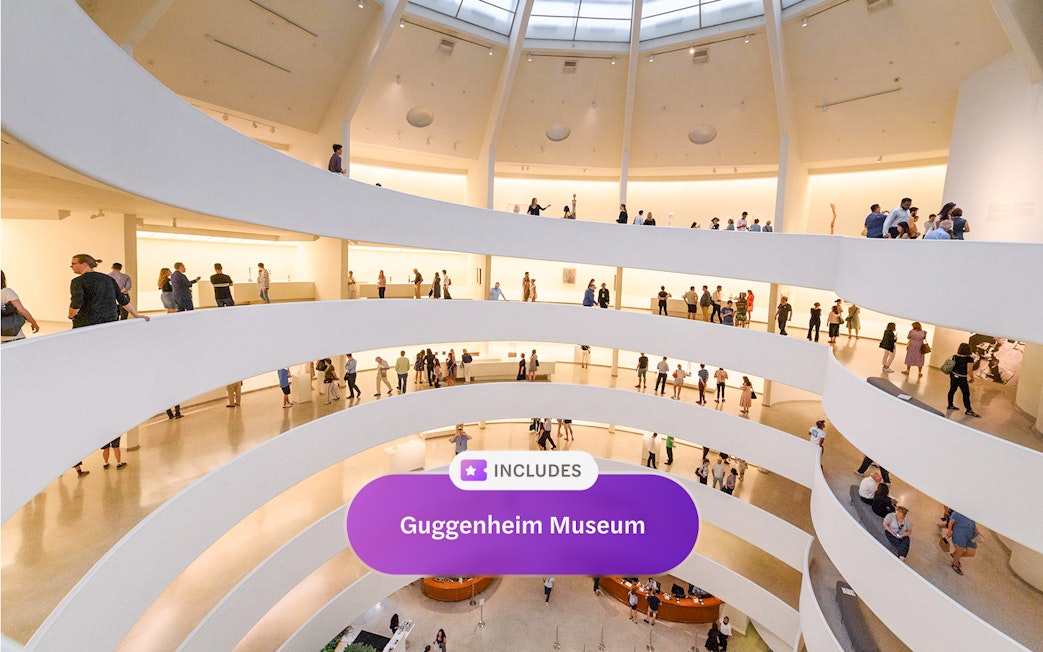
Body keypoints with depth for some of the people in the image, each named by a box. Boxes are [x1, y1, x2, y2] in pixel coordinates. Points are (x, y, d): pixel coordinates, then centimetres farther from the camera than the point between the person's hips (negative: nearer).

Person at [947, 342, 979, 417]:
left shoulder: (955, 357, -2)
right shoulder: (969, 359, -17)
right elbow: (969, 371, -17)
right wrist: (972, 378, -1)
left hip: (953, 376, 6)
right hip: (962, 379, -5)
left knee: (952, 390, 18)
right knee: (966, 394, 5)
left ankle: (950, 405, 30)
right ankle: (969, 411, 13)